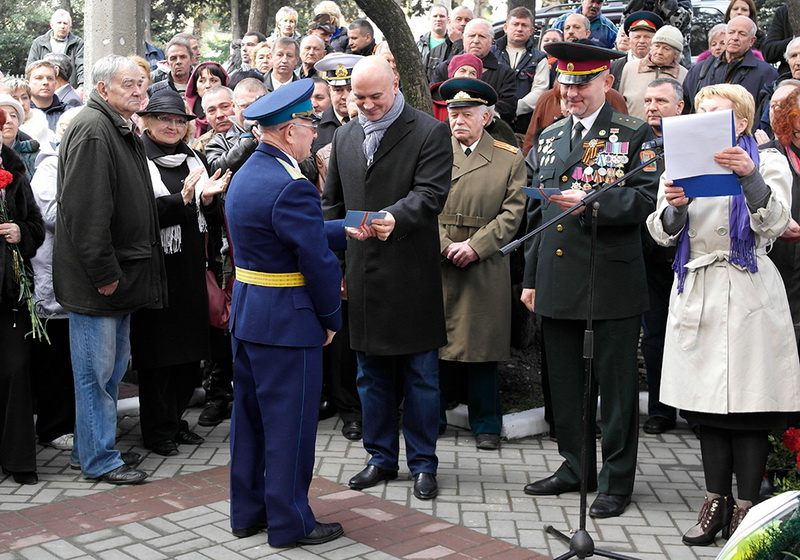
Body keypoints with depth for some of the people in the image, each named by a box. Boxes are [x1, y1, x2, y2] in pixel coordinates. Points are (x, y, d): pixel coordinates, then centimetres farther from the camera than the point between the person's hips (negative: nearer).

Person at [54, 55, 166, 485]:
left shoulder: (122, 130, 17)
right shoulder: (92, 129, -16)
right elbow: (85, 208, -24)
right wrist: (103, 272, -23)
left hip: (120, 273, 10)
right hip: (95, 277, -10)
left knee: (114, 364, 16)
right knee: (96, 368, -1)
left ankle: (92, 447, 28)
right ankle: (98, 460, 8)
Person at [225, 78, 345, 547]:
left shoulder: (246, 174, 9)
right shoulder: (292, 187, -21)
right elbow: (318, 262, -20)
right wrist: (332, 319, -7)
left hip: (246, 314, 10)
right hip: (288, 322, -10)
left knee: (251, 416, 17)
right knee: (290, 423, 2)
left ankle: (247, 510, 29)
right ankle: (290, 522, 14)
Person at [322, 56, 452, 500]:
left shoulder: (430, 132, -5)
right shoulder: (345, 136, 12)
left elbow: (430, 193, -15)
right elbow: (332, 203, 16)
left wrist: (394, 217, -34)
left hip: (412, 275, -5)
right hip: (362, 273, 5)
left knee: (421, 376, 4)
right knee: (372, 374, 13)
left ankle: (423, 463, 17)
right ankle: (382, 458, 26)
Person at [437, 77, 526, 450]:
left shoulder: (510, 159, 6)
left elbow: (512, 213, -1)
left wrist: (475, 246, -12)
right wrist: (445, 245, -10)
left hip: (485, 270, -1)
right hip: (436, 265, 1)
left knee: (482, 346, 3)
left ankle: (485, 425, 14)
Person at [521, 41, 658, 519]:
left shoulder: (636, 134, 0)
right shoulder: (549, 138, 16)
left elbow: (647, 199, -12)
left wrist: (590, 203, -23)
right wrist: (531, 277, 15)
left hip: (612, 285, -6)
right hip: (557, 284, 6)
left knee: (616, 384, 2)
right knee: (565, 383, 14)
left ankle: (617, 482, 13)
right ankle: (576, 468, 28)